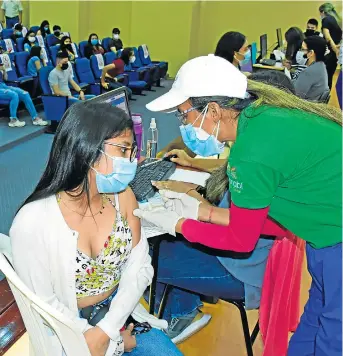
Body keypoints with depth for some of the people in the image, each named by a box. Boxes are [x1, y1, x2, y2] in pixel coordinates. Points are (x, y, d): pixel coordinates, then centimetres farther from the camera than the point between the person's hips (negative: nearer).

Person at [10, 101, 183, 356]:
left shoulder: (122, 195, -11)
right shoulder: (33, 220, -24)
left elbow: (139, 265, -7)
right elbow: (42, 303, -16)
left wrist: (105, 331, -16)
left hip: (118, 309, 4)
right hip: (68, 327, -4)